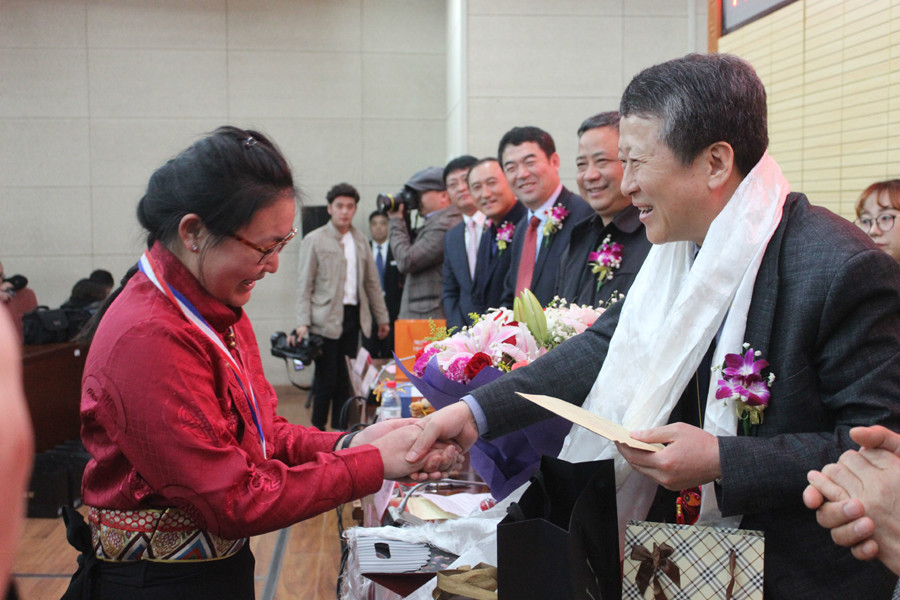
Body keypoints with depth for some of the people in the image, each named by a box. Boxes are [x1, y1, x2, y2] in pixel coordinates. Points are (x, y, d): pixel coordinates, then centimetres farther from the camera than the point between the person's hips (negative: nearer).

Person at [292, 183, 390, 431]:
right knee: (326, 379, -3)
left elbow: (372, 282, 17)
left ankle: (341, 428, 17)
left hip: (353, 316, 5)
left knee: (345, 380, 8)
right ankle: (318, 429, 10)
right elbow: (304, 286, -5)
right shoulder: (314, 240, -3)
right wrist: (303, 323, -13)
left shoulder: (360, 240, 12)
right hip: (326, 320, -5)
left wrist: (382, 317, 15)